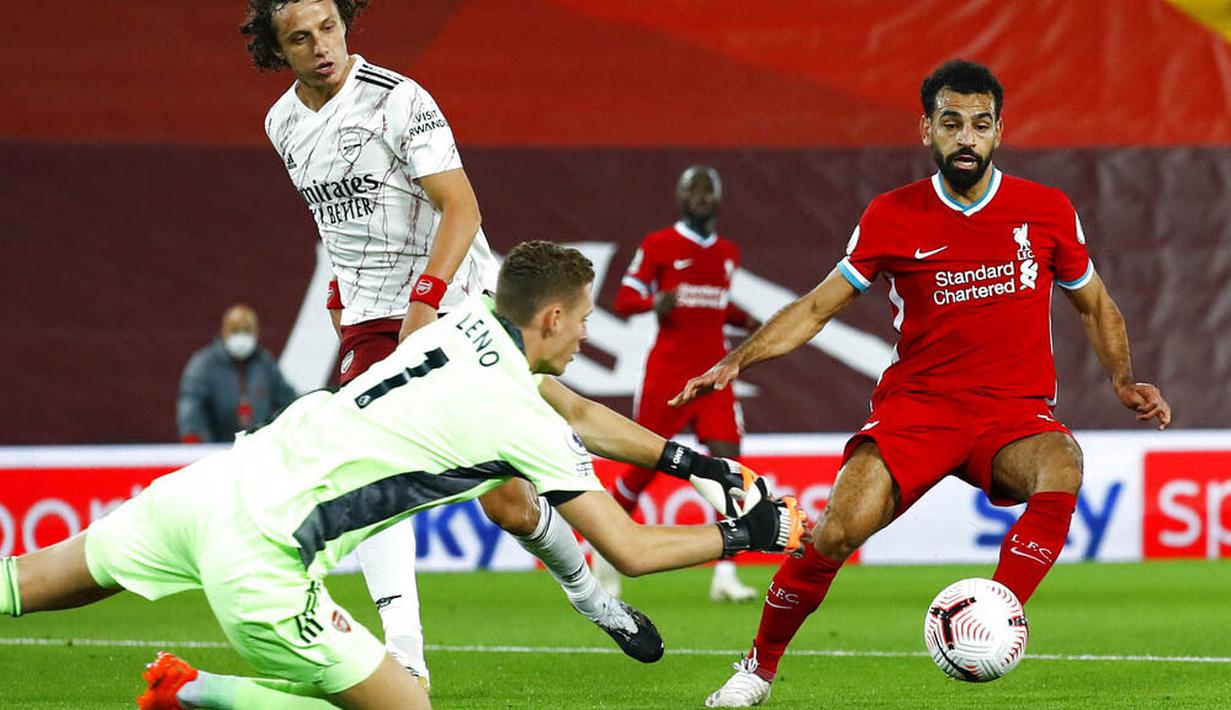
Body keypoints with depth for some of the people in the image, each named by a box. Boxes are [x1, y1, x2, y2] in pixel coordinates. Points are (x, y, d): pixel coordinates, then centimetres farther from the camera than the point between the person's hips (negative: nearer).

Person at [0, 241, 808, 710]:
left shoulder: (468, 324, 10)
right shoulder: (523, 425, -11)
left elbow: (578, 412, 26)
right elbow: (630, 552, -8)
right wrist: (749, 536, 4)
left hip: (216, 481, 8)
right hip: (259, 556, -8)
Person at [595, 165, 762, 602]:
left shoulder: (728, 253, 14)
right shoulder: (657, 246, -2)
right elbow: (623, 301, -4)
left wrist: (748, 322, 10)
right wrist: (654, 302, -24)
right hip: (666, 372, -4)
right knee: (643, 467, 1)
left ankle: (724, 577, -10)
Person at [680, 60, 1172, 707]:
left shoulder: (1047, 211, 3)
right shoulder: (892, 217, 1)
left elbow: (1095, 306, 18)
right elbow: (817, 308, 10)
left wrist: (1123, 381, 3)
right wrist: (736, 361, -1)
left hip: (1015, 411, 0)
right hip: (916, 405, 0)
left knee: (1061, 471, -35)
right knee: (838, 530, -21)